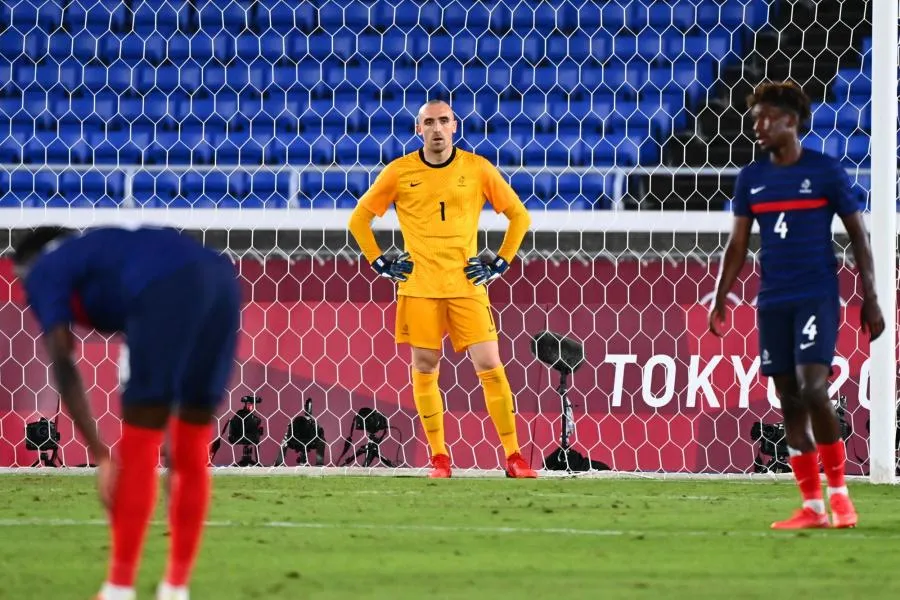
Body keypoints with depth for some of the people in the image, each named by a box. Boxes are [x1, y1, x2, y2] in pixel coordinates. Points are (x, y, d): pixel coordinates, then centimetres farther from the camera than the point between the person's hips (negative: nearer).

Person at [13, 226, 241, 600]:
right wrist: (169, 444, 35)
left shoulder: (43, 273, 21)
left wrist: (100, 456, 3)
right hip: (220, 281, 7)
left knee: (136, 452, 3)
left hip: (169, 291, -7)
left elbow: (63, 366, 6)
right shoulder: (102, 254, 41)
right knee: (192, 453, 16)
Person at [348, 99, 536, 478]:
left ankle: (514, 458, -2)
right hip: (419, 288, 1)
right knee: (425, 369, 2)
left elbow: (519, 216, 11)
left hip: (467, 286, -1)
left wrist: (500, 264, 4)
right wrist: (381, 264, 5)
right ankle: (439, 458, 11)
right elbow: (359, 219, 12)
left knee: (490, 367, -6)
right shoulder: (399, 172, 2)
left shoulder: (477, 169, 2)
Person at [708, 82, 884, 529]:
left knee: (812, 390, -18)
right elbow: (737, 245, 13)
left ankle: (839, 494, -4)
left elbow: (858, 236, 1)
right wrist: (720, 299, 2)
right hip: (772, 302, 5)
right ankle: (812, 507, 7)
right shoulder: (751, 178, 9)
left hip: (817, 297, -5)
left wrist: (870, 300, -2)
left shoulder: (825, 171, -3)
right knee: (789, 402, 3)